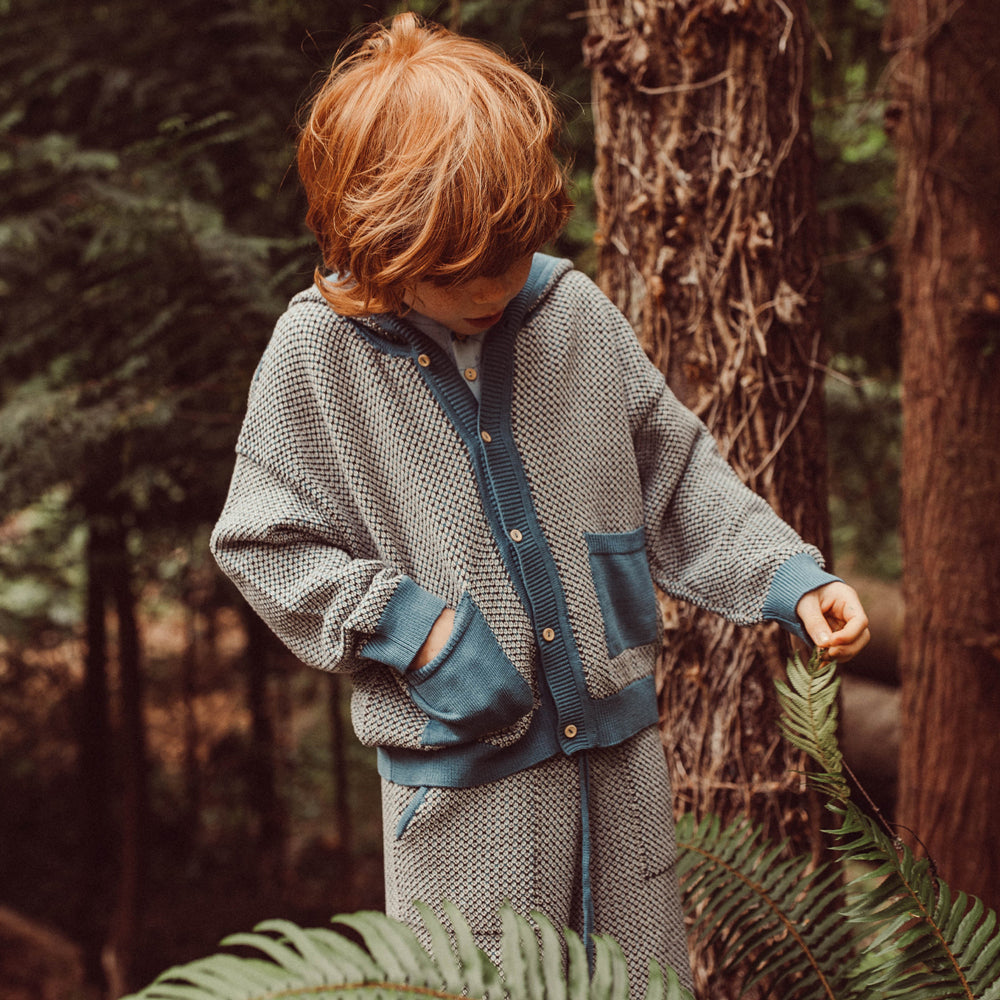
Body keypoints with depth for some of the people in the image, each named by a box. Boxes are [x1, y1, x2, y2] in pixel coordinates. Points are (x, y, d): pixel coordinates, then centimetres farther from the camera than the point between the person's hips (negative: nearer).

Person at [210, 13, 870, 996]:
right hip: (462, 783, -3)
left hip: (620, 750, 3)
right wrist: (408, 624, -15)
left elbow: (675, 479, 7)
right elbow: (261, 541, -4)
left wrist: (792, 579, -4)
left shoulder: (575, 313, -2)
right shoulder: (317, 352, -10)